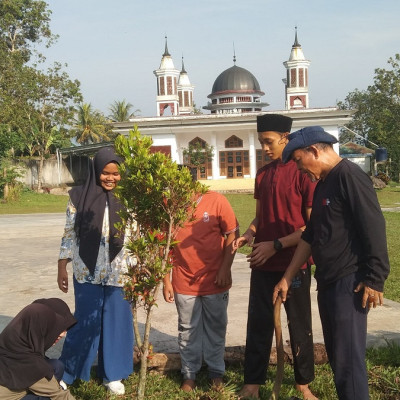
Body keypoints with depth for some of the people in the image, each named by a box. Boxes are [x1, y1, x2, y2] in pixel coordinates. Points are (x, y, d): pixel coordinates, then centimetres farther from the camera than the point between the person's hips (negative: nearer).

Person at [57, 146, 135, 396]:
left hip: (118, 274, 1)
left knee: (116, 322, 9)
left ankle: (112, 374, 27)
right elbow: (69, 234, 3)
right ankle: (67, 372, 26)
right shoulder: (79, 197, -2)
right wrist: (62, 268, 1)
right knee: (85, 322, 7)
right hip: (87, 273, -1)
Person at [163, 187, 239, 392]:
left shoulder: (216, 201, -10)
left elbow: (232, 234, -5)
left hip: (214, 281, -1)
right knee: (187, 331, 11)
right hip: (184, 283, 1)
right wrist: (166, 281, 1)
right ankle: (189, 375, 25)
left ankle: (216, 372, 28)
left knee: (216, 329, 13)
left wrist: (225, 269, -11)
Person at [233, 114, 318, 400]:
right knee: (258, 326, 9)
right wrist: (249, 235, -2)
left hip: (295, 264, -5)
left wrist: (276, 245, -18)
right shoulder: (262, 175, 9)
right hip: (263, 265, 5)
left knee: (300, 327, 10)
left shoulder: (304, 172, -10)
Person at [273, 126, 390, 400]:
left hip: (349, 283, -9)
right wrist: (287, 278, 18)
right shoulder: (323, 184, 16)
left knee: (348, 358, -3)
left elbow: (374, 228, -19)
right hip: (327, 282, 10)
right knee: (336, 354, 15)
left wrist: (375, 279, -20)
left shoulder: (349, 176, -13)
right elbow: (310, 236, 19)